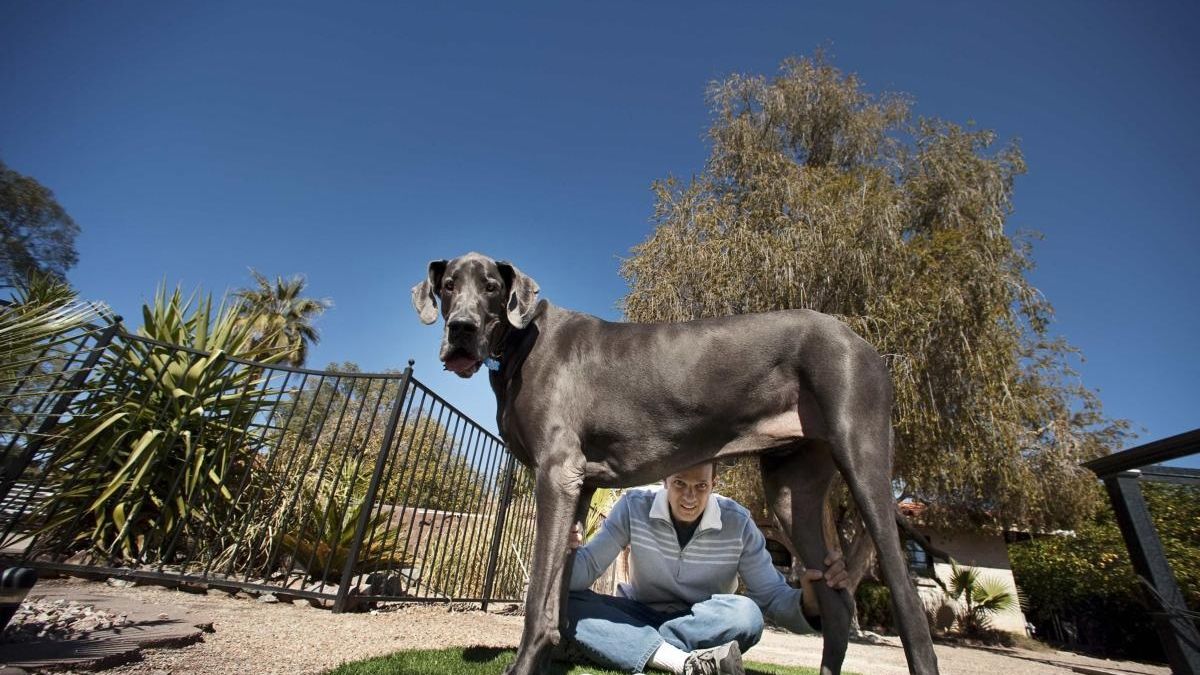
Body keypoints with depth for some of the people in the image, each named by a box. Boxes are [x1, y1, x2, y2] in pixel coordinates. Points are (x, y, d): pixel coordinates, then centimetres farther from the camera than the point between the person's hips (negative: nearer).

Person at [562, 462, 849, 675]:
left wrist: (809, 602, -35)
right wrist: (568, 550, -41)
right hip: (638, 618, 0)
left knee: (746, 614, -33)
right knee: (568, 603, -28)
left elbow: (773, 596, -11)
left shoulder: (738, 522, -12)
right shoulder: (634, 506, -15)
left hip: (706, 627, 1)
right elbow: (585, 571, -15)